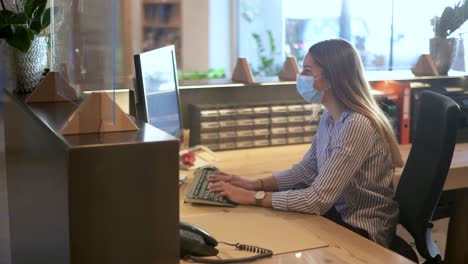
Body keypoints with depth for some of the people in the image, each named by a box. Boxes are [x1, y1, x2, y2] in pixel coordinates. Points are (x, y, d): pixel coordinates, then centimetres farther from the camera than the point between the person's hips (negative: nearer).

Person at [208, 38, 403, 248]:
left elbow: (317, 199, -28)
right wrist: (255, 185, -4)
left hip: (360, 233, -7)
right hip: (337, 214, 7)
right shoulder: (329, 118, 3)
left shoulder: (357, 125, -26)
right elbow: (306, 170, 9)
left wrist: (252, 197, -22)